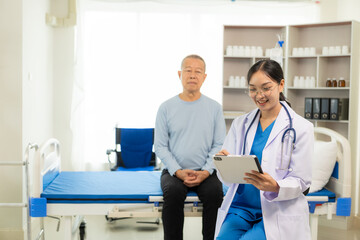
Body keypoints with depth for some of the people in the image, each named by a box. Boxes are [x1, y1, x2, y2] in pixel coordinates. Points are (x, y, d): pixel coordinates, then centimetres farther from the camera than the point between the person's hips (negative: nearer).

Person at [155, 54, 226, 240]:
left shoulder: (214, 108, 6)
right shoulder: (166, 108, 4)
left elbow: (219, 145, 4)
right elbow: (160, 146, 2)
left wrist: (206, 172, -12)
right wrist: (178, 172, -12)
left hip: (205, 171, 0)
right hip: (174, 171, 0)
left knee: (215, 192, -29)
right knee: (173, 192, -31)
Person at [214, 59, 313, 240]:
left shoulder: (301, 128, 1)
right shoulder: (240, 124, 12)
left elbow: (301, 181, -2)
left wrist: (275, 187, -22)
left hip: (279, 215, -3)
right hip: (240, 207, 3)